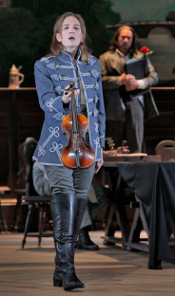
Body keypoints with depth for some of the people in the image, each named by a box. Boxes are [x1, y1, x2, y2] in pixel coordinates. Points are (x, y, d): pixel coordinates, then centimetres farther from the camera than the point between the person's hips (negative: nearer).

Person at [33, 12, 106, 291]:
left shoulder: (93, 65, 12)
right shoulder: (45, 66, 0)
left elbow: (99, 107, 15)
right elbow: (45, 100, -14)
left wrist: (100, 145, 13)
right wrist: (62, 100, -37)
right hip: (58, 144, -4)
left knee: (80, 200, 7)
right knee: (64, 196, -16)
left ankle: (62, 268, 19)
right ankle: (66, 270, -18)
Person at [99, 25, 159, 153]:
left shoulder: (140, 57, 16)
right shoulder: (105, 58, 10)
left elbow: (154, 76, 6)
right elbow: (101, 80, -3)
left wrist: (138, 84, -11)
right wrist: (120, 80, -17)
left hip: (135, 107, 2)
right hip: (115, 108, -2)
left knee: (136, 148, 2)